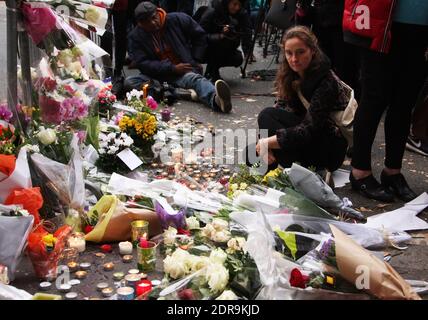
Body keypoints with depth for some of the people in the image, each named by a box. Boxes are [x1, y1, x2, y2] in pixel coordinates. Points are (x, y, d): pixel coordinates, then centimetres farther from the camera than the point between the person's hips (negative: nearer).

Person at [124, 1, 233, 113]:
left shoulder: (177, 19, -1)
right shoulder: (135, 37, -2)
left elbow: (200, 36, 10)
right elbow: (142, 64, -10)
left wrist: (196, 61, 5)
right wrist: (172, 68, -17)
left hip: (183, 72, -1)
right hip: (157, 76, 2)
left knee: (194, 78, -35)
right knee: (129, 82, -25)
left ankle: (216, 99, -71)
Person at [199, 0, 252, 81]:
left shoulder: (243, 14, -11)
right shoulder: (211, 12, -22)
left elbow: (246, 35, -19)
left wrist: (248, 54, -35)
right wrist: (220, 36, -40)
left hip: (225, 49, 5)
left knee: (238, 59, -21)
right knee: (223, 41, -32)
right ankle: (212, 72, -12)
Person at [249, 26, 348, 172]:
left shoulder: (326, 82, -22)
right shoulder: (290, 75, 0)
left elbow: (308, 129, -25)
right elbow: (281, 108, -3)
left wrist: (267, 142, -24)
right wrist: (266, 144, -19)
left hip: (329, 150, -6)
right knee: (252, 153, -12)